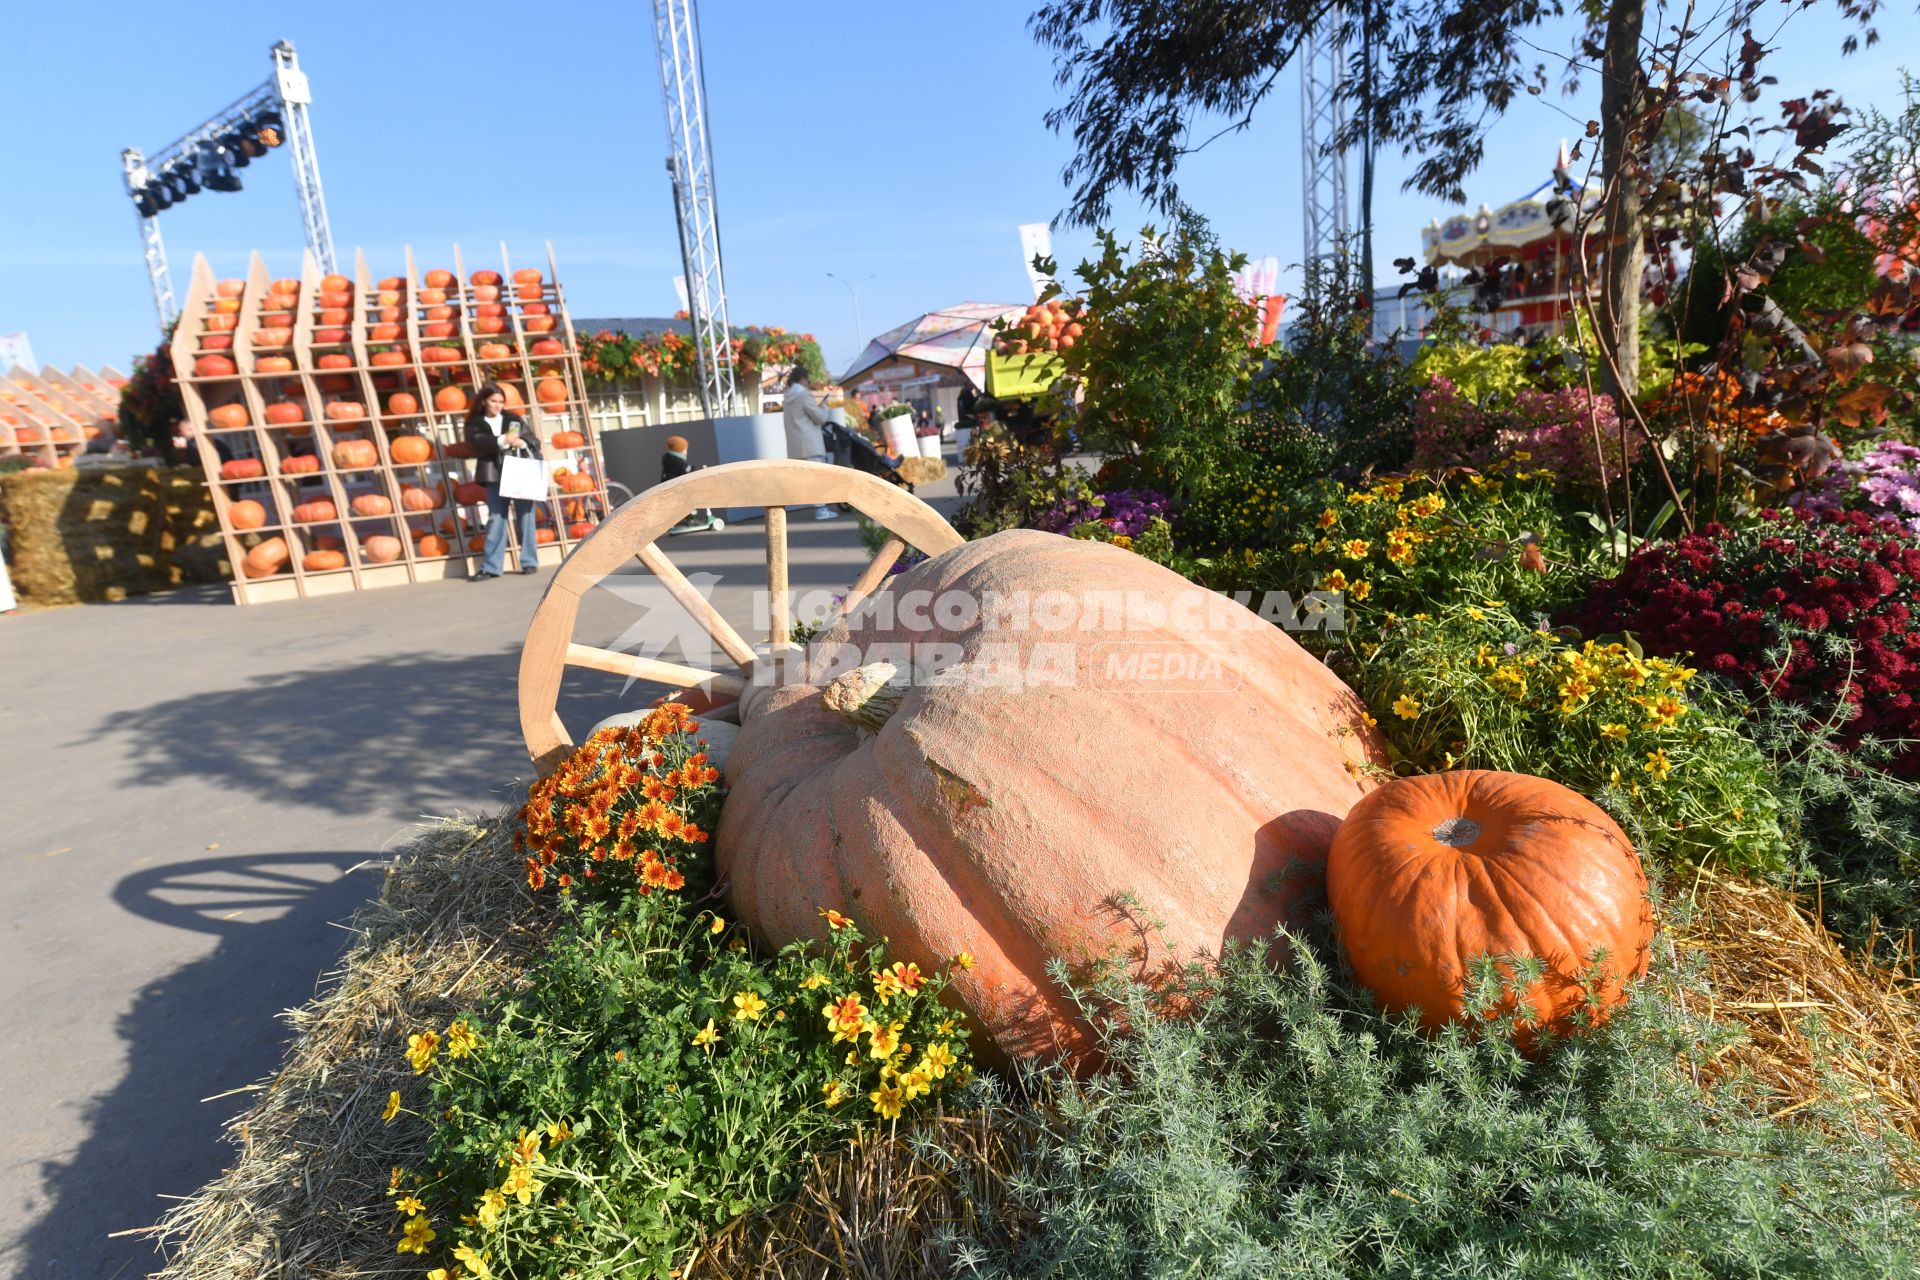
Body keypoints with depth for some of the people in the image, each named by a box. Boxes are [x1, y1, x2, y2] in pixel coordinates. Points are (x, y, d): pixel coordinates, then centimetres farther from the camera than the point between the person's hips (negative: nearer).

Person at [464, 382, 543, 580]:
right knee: (496, 520, -3)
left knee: (526, 517, 1)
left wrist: (523, 443, -12)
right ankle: (490, 567, 0)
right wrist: (503, 440, -20)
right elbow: (478, 444, -10)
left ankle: (530, 562, 8)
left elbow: (534, 442, 8)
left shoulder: (514, 419, 13)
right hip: (495, 477, -1)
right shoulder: (475, 424, 9)